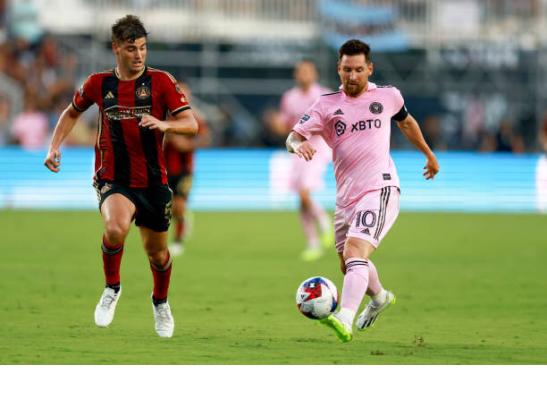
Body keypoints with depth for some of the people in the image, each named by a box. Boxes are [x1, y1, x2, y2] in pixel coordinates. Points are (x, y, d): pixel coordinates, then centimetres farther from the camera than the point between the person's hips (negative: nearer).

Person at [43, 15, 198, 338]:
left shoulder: (161, 81, -5)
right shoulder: (99, 84, 1)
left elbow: (191, 124, -11)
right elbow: (73, 112, 21)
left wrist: (164, 124, -31)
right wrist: (55, 146, 8)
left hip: (153, 181, 1)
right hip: (113, 179, -1)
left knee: (157, 252, 12)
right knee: (116, 227, -32)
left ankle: (161, 302, 44)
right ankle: (112, 289, -5)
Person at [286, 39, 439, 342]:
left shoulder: (387, 96, 7)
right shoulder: (327, 105, 6)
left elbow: (405, 122, 28)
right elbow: (293, 136, -2)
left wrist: (428, 154, 38)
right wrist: (298, 144, -27)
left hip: (380, 189, -5)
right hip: (346, 197, 5)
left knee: (354, 251, -27)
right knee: (348, 265, 19)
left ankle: (345, 320, -42)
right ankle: (380, 297, 51)